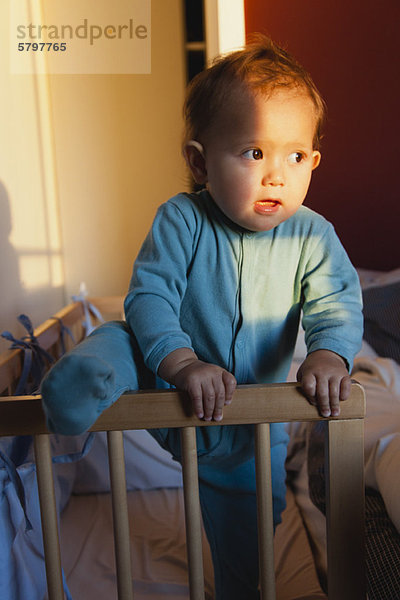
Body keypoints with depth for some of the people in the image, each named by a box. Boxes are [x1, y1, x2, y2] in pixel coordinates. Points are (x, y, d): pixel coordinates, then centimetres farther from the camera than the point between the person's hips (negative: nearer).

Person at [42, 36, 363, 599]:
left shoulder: (312, 236, -14)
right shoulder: (181, 221, -21)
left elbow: (337, 305, -17)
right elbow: (150, 295, -26)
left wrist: (328, 356, -38)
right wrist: (181, 362, -41)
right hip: (171, 384, -1)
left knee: (245, 537, 19)